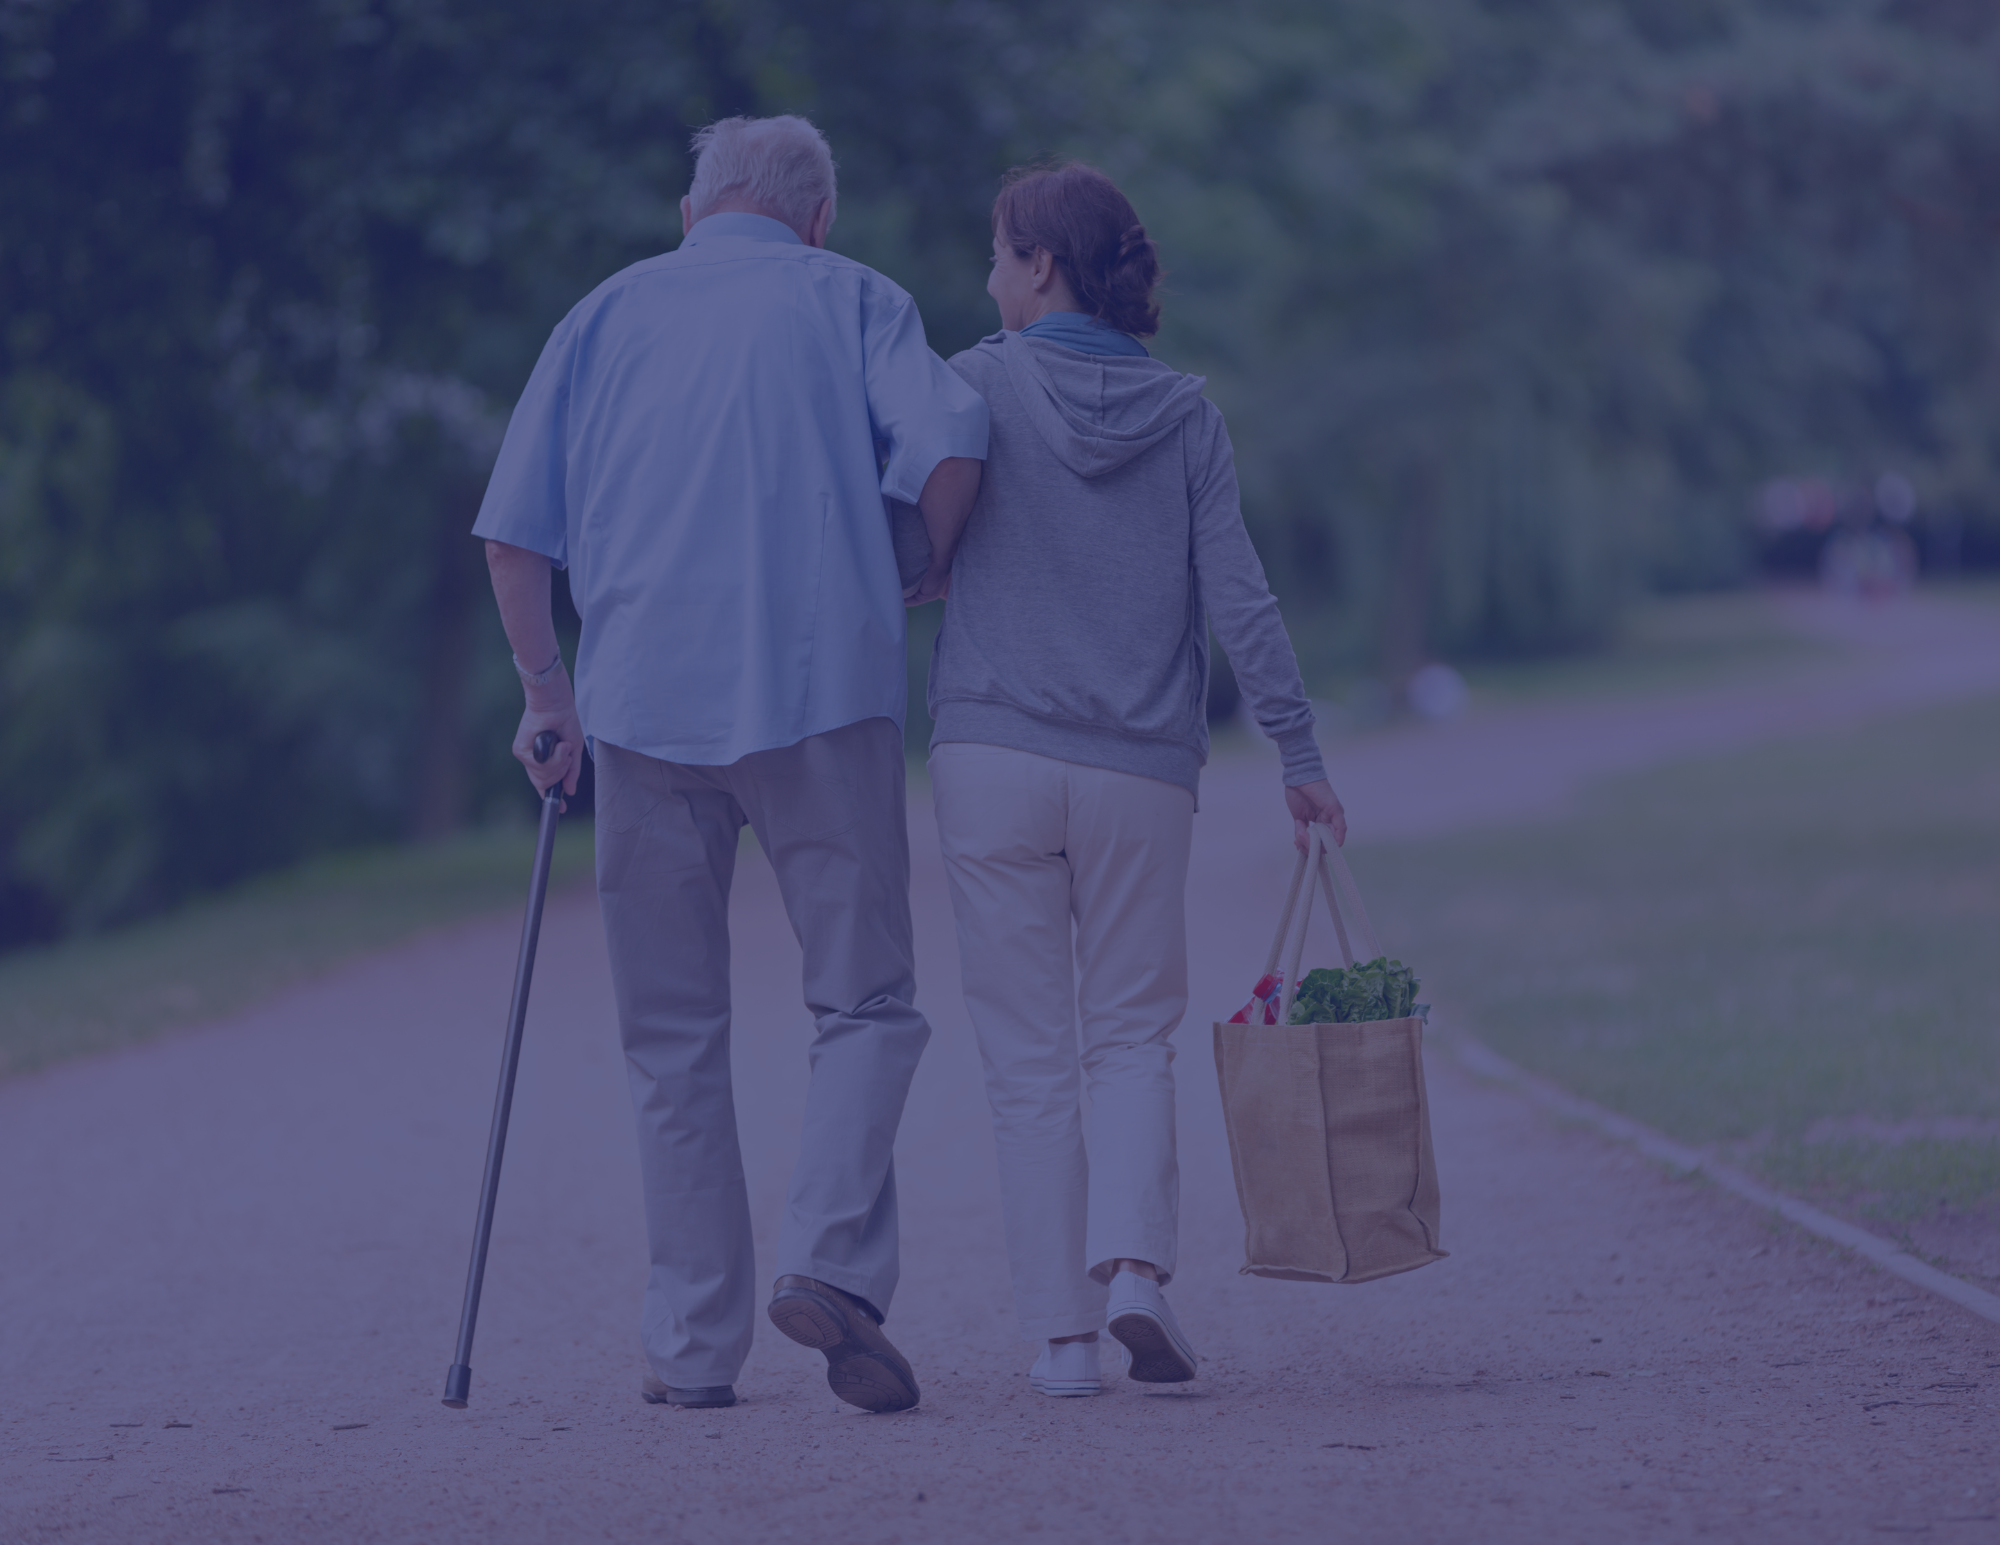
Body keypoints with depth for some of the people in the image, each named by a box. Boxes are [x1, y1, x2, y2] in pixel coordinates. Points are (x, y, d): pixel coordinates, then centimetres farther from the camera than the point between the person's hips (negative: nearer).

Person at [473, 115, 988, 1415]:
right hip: (823, 691, -2)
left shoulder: (609, 313, 16)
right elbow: (950, 442, -9)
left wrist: (547, 694, 17)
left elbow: (516, 531, 10)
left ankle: (696, 1342, 6)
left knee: (675, 1038, 8)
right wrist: (929, 575, 8)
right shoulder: (850, 299, 9)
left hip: (645, 703, 2)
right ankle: (833, 1259, -17)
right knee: (866, 1002, 4)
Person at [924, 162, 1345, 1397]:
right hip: (1144, 772, 2)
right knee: (1134, 1032, 14)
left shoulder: (984, 384, -2)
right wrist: (1300, 753, 3)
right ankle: (1135, 1261, -9)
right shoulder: (1185, 412, 4)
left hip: (994, 755, -2)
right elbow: (1238, 595, 0)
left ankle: (1062, 1330, 3)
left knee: (1030, 1053, 5)